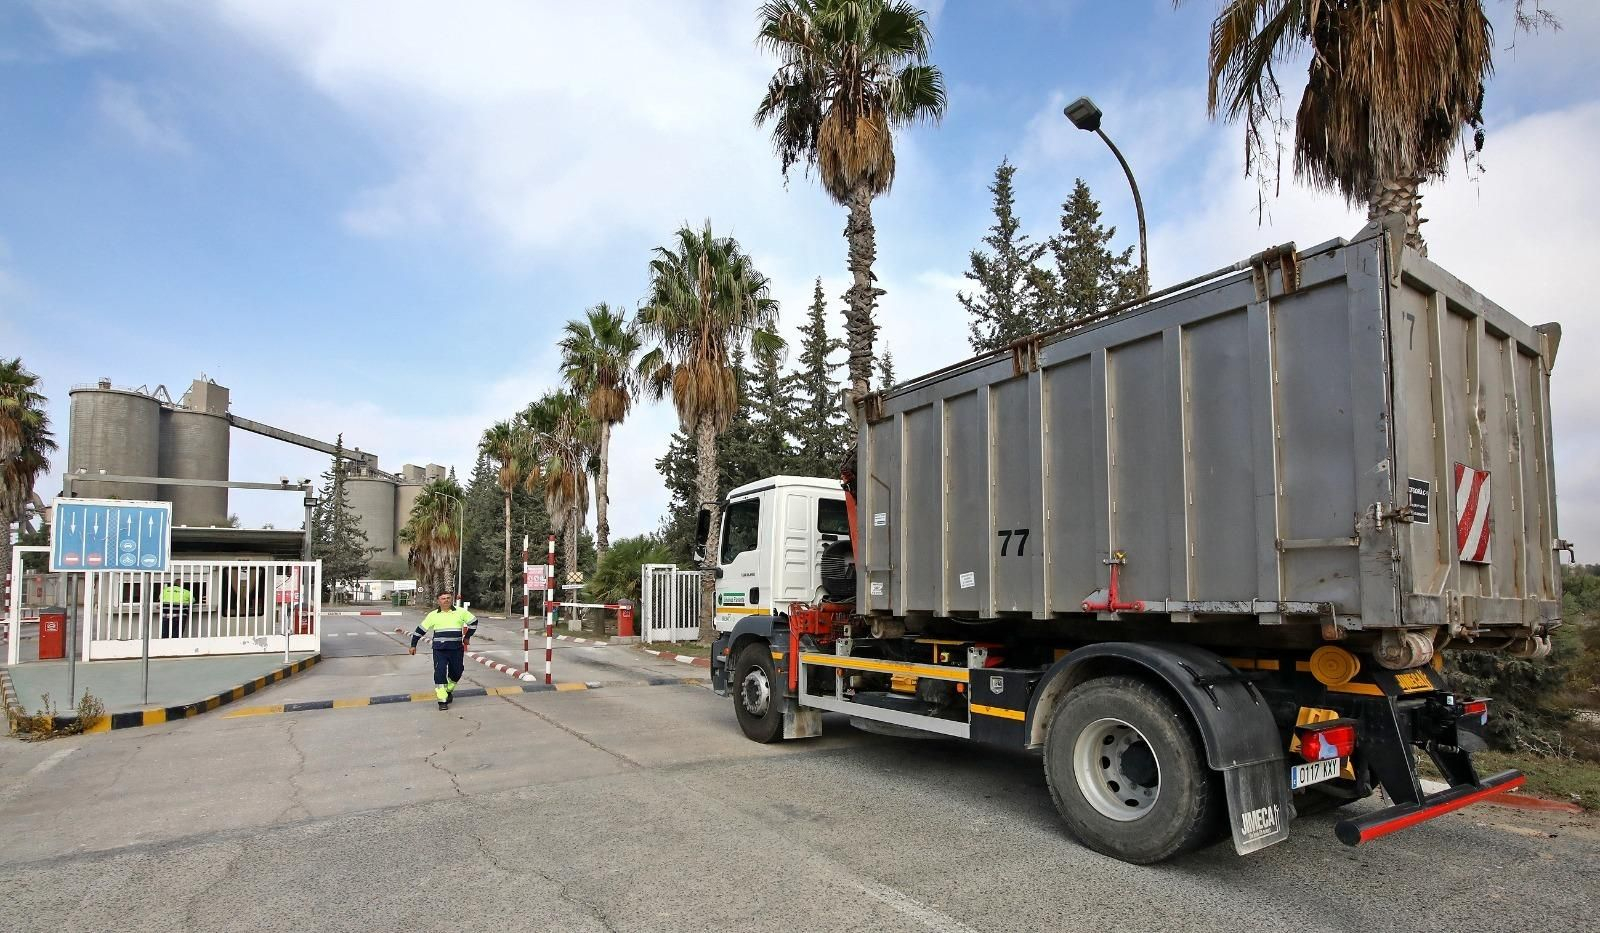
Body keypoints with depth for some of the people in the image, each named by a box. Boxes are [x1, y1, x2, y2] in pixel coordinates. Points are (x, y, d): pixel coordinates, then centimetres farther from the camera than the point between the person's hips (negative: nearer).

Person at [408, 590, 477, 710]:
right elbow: (421, 629, 12)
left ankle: (448, 691, 36)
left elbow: (474, 622, 14)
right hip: (439, 650, -1)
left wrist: (467, 637, 15)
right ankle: (442, 700, -2)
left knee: (456, 673, 9)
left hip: (456, 649, 1)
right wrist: (413, 644, 11)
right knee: (440, 673, -10)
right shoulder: (433, 615, 4)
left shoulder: (461, 612, 3)